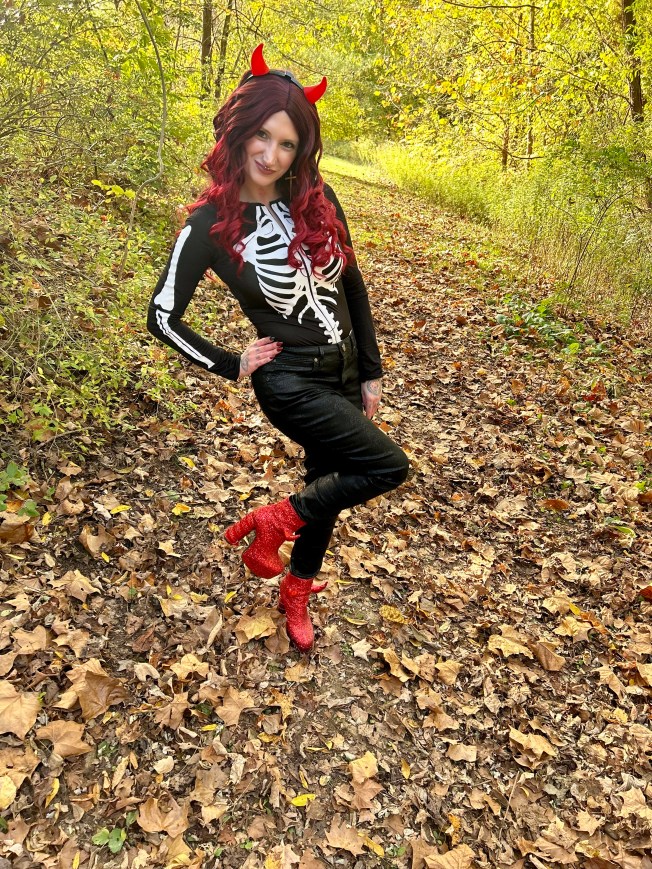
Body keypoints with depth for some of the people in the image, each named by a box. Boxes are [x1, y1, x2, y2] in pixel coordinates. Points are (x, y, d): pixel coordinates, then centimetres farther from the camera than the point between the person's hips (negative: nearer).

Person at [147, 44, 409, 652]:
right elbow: (162, 316, -8)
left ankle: (296, 592, 40)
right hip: (290, 381, -6)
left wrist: (370, 371, 7)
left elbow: (352, 286, 5)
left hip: (343, 371, 6)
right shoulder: (210, 224, -14)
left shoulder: (317, 201, -3)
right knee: (388, 466, -11)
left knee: (327, 482, 17)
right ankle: (271, 521, 7)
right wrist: (230, 366, -6)